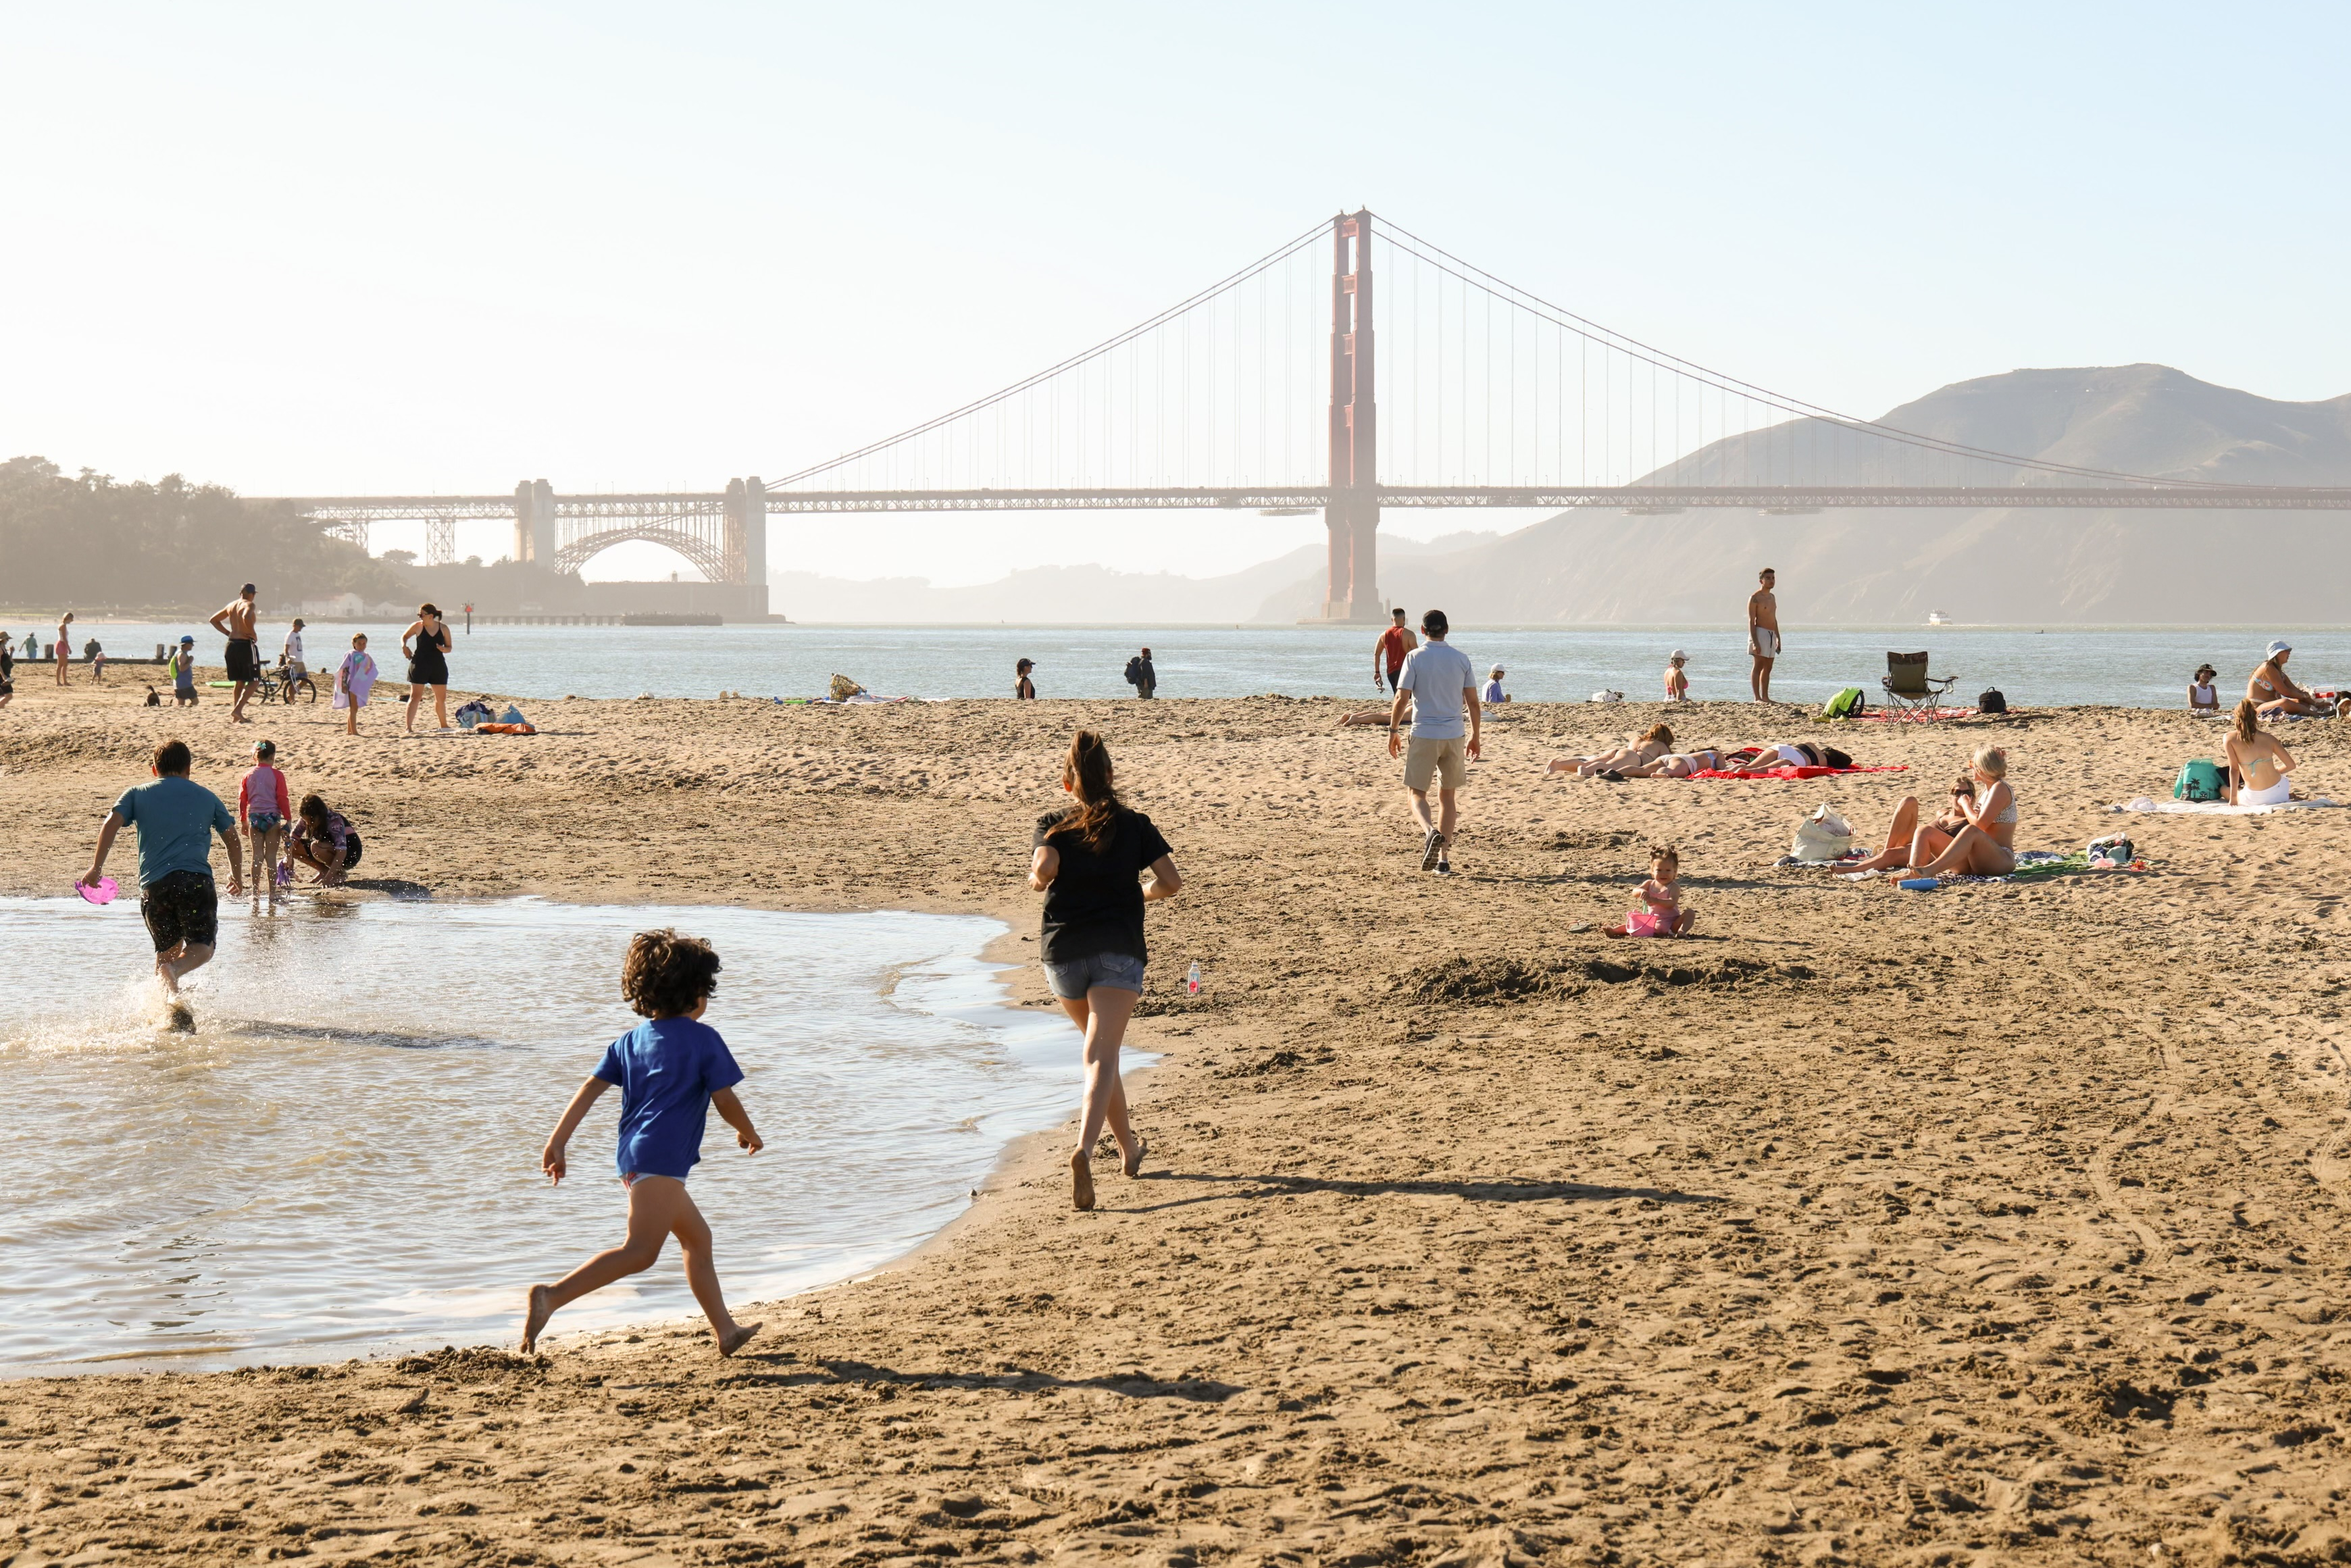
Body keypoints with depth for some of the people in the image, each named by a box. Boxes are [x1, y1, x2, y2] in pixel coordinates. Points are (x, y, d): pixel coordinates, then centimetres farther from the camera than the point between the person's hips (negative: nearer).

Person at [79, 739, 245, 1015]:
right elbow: (233, 841, 21)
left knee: (168, 948, 15)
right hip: (196, 879, -1)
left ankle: (172, 1009, -3)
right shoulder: (207, 797, 19)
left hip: (154, 883, 2)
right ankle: (175, 970, -33)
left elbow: (111, 824, 3)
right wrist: (236, 877, 37)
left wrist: (96, 867, 8)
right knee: (201, 947, 0)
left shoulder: (137, 794, 17)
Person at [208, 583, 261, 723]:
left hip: (231, 644, 8)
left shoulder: (231, 605, 14)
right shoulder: (249, 605, -8)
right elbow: (246, 618, -31)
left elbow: (214, 620, 22)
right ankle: (238, 710, -18)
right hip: (246, 644, -8)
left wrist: (228, 633, 16)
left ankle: (236, 716, 14)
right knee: (253, 681, -2)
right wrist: (254, 635, -17)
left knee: (240, 682, 16)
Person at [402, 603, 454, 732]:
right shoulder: (417, 626, -4)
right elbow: (405, 636, 12)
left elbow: (449, 648, 7)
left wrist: (444, 649, -16)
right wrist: (404, 646, -8)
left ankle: (444, 725, 33)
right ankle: (409, 727, -14)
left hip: (438, 666, 3)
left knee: (441, 698, 14)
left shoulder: (443, 628, 0)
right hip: (420, 665, -3)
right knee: (415, 697, -11)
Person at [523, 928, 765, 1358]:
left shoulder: (630, 1041, 17)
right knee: (641, 1251, -18)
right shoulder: (703, 1039, 0)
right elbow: (725, 1103, -1)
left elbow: (590, 1089, 8)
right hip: (662, 1157, -9)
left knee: (698, 1238, 21)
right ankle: (551, 1297, -33)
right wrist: (750, 1135, 18)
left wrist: (557, 1143, 6)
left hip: (633, 1157, 9)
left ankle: (726, 1331, 27)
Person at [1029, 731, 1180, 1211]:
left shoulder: (1053, 825, 7)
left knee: (1101, 1051, 24)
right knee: (1102, 1057, -12)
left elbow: (1044, 870, -13)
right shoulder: (1134, 825, 9)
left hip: (1062, 951, 2)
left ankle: (1129, 1149, 34)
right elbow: (1171, 883, 0)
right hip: (1118, 949, -2)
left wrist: (1034, 881, 9)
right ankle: (1084, 1151, -35)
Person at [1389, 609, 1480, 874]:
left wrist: (1392, 731, 3)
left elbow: (1402, 698, -9)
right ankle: (1444, 858, 10)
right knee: (1446, 795, 14)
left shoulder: (1415, 657, -4)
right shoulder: (1461, 658, 4)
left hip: (1424, 735, -3)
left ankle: (1430, 831, -26)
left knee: (1416, 793, 5)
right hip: (1454, 735, 3)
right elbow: (1473, 702, 6)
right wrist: (1475, 737, 16)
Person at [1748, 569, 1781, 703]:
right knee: (1759, 666, -8)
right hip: (1760, 633, -8)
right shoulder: (1755, 598, -8)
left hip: (1771, 635, 8)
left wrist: (1778, 638, 20)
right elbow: (1751, 621, -13)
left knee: (1768, 668, 9)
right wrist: (1755, 642, -20)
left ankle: (1765, 697, 13)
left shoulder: (1772, 597, 17)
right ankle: (1757, 698, -9)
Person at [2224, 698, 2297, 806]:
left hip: (2254, 799, -4)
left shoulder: (2231, 738, -8)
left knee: (2224, 789, 29)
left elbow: (2234, 769, -10)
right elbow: (2290, 765, 3)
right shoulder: (2269, 738, -1)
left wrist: (2233, 799, -6)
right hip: (2278, 792, 4)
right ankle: (2287, 797, 15)